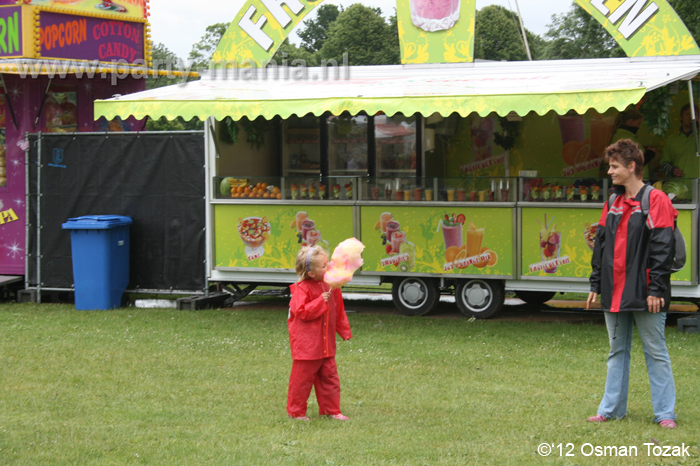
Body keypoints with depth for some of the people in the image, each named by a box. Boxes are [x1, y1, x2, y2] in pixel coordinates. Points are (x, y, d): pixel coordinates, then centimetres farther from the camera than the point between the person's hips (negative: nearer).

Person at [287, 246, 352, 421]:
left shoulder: (331, 285, 6)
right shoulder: (302, 288, -16)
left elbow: (339, 311, 16)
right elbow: (301, 311, -25)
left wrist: (344, 330, 17)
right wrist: (321, 301, -25)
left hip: (326, 343, 7)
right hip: (306, 344, -7)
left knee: (329, 377, 12)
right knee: (302, 377, 2)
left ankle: (331, 410, 23)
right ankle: (296, 411, 15)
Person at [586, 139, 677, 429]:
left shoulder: (655, 200, -9)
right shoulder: (612, 204, 13)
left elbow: (662, 248, -14)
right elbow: (601, 246, 17)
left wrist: (656, 290, -17)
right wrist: (596, 285, 13)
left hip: (643, 294, -7)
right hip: (614, 293, 7)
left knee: (656, 352, 0)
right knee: (617, 351, 14)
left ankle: (665, 413, 5)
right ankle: (612, 409, 21)